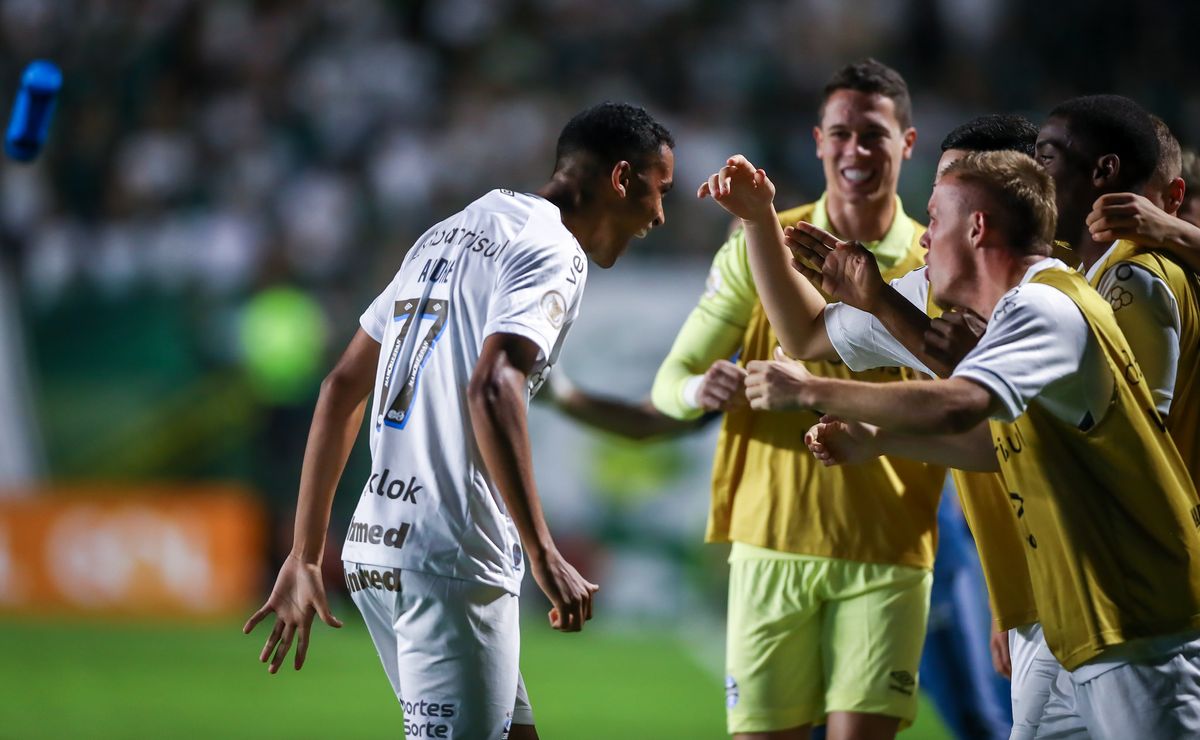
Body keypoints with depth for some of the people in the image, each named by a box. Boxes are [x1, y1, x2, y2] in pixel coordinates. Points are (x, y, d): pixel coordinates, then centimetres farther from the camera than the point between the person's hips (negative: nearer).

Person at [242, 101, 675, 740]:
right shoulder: (552, 251, -7)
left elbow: (342, 388, 20)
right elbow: (491, 389, -23)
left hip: (374, 546, 9)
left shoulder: (449, 234, 20)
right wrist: (543, 556, -25)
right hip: (451, 561, -9)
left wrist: (305, 557, 21)